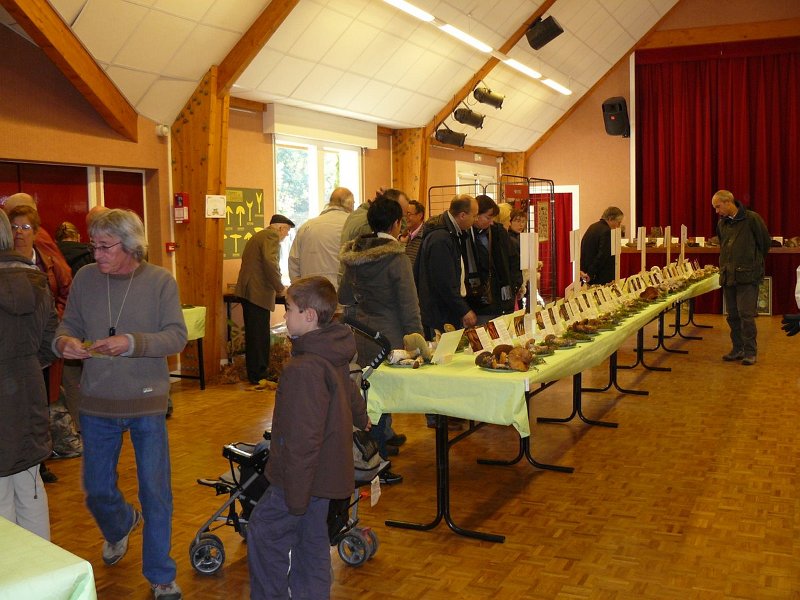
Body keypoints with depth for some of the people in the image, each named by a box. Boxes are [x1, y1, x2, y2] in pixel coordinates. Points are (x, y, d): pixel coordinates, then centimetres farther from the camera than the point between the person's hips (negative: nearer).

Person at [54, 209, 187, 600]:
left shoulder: (160, 281, -8)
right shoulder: (85, 277, -2)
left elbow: (177, 336, -14)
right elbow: (69, 325, 6)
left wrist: (132, 343, -29)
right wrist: (63, 341, -17)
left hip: (147, 401, -2)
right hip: (97, 402, 3)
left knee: (155, 491, 6)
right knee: (97, 491, 15)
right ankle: (120, 527, 51)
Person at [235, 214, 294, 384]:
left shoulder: (257, 236, 24)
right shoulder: (272, 236, -8)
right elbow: (270, 262, -22)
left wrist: (276, 287, 27)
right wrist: (280, 288, -13)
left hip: (248, 291, 10)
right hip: (258, 292, -10)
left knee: (255, 334, 13)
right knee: (259, 335, -6)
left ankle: (255, 372, 19)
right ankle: (258, 374, -2)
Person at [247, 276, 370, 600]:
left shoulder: (304, 369, -27)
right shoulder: (335, 358, 4)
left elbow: (302, 438, -28)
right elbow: (350, 393, 26)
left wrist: (295, 496, -23)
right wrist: (361, 418, 47)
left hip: (305, 475, -9)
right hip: (328, 472, 9)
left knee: (264, 533, 6)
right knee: (312, 543, 18)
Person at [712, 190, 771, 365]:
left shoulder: (752, 219, -8)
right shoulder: (721, 223, 10)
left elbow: (765, 243, 1)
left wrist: (754, 263, 10)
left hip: (747, 276, -6)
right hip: (728, 276, 6)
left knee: (746, 315, -6)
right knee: (733, 316, 10)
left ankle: (750, 352, 3)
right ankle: (737, 349, 19)